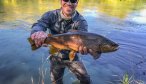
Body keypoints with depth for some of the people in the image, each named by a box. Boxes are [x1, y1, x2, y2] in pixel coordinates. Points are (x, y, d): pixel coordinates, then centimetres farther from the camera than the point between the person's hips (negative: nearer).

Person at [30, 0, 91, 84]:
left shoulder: (81, 21, -18)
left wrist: (84, 46, -59)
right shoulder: (51, 15, -16)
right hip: (56, 57, 1)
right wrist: (38, 32, -59)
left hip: (72, 56, 0)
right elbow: (39, 24, -33)